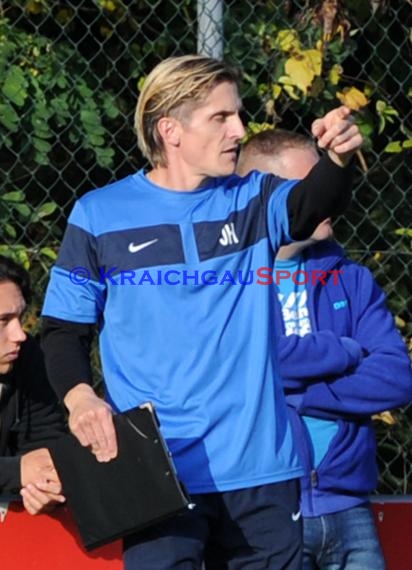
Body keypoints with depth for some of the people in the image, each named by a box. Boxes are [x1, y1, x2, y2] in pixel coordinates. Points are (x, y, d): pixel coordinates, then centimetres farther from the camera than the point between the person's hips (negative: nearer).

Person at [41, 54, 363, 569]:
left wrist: (337, 159, -37)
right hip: (159, 473, -2)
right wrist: (78, 396, -14)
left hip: (261, 466, 2)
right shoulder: (99, 216, 2)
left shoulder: (253, 201, 7)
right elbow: (64, 329, 6)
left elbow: (315, 203, -14)